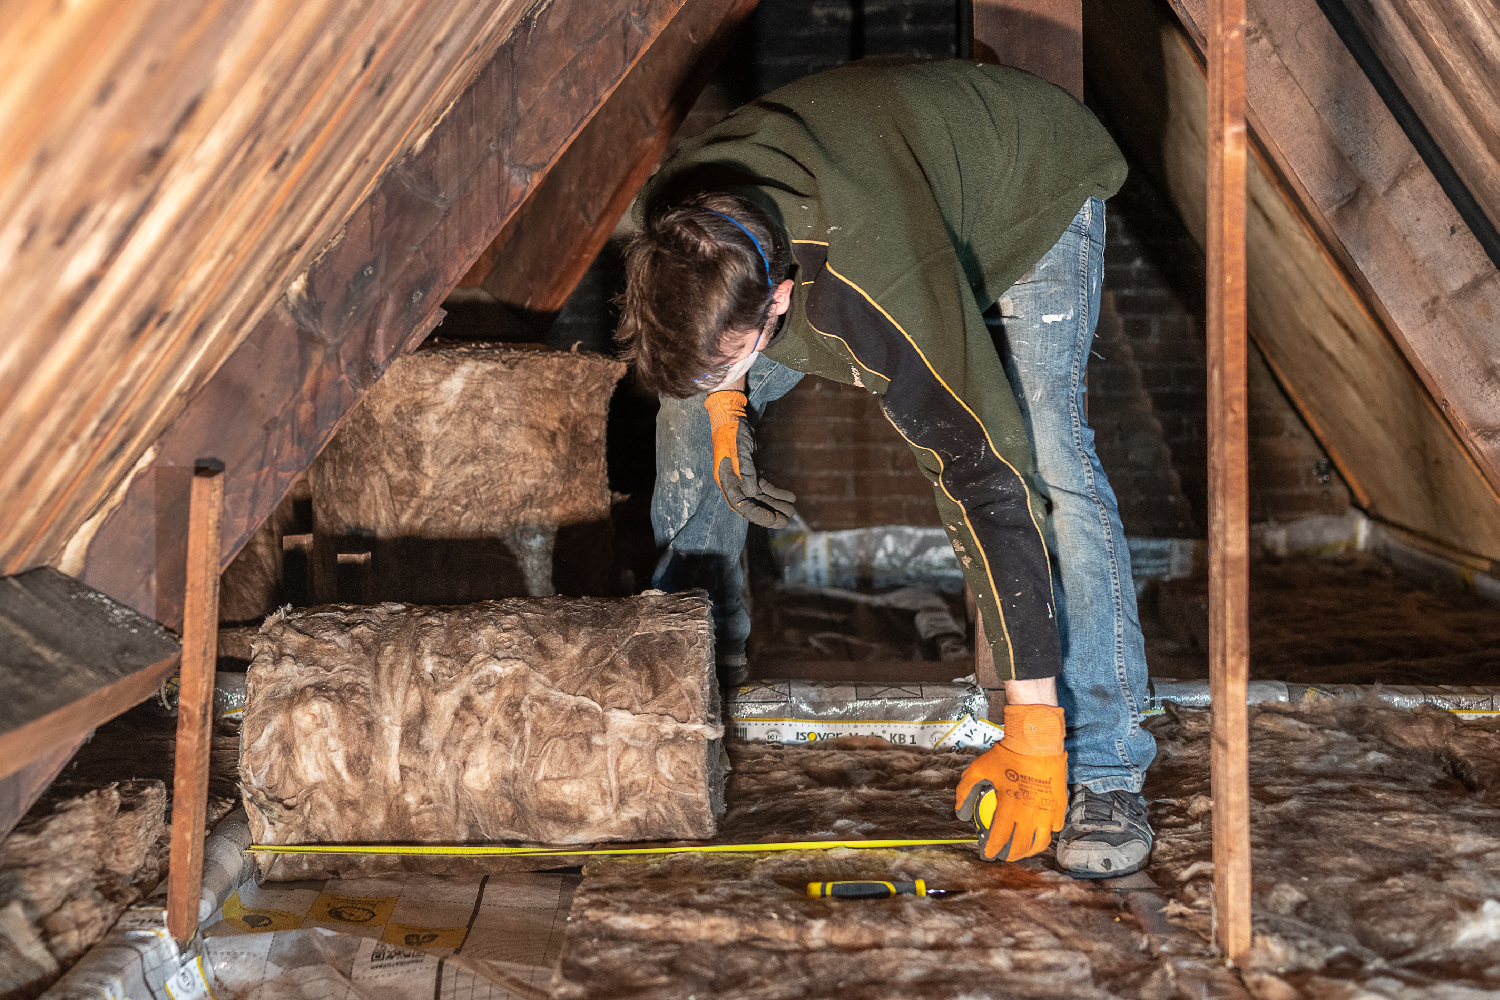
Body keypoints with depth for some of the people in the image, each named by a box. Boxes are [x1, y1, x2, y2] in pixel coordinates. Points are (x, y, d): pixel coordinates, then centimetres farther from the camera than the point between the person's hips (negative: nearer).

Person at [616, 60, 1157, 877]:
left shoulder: (885, 297, -48)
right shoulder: (678, 219, -29)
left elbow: (992, 486, -45)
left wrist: (1031, 734, -42)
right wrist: (723, 405, -16)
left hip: (1033, 190, -6)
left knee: (1043, 457, -30)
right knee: (689, 400, 3)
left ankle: (1100, 770, -19)